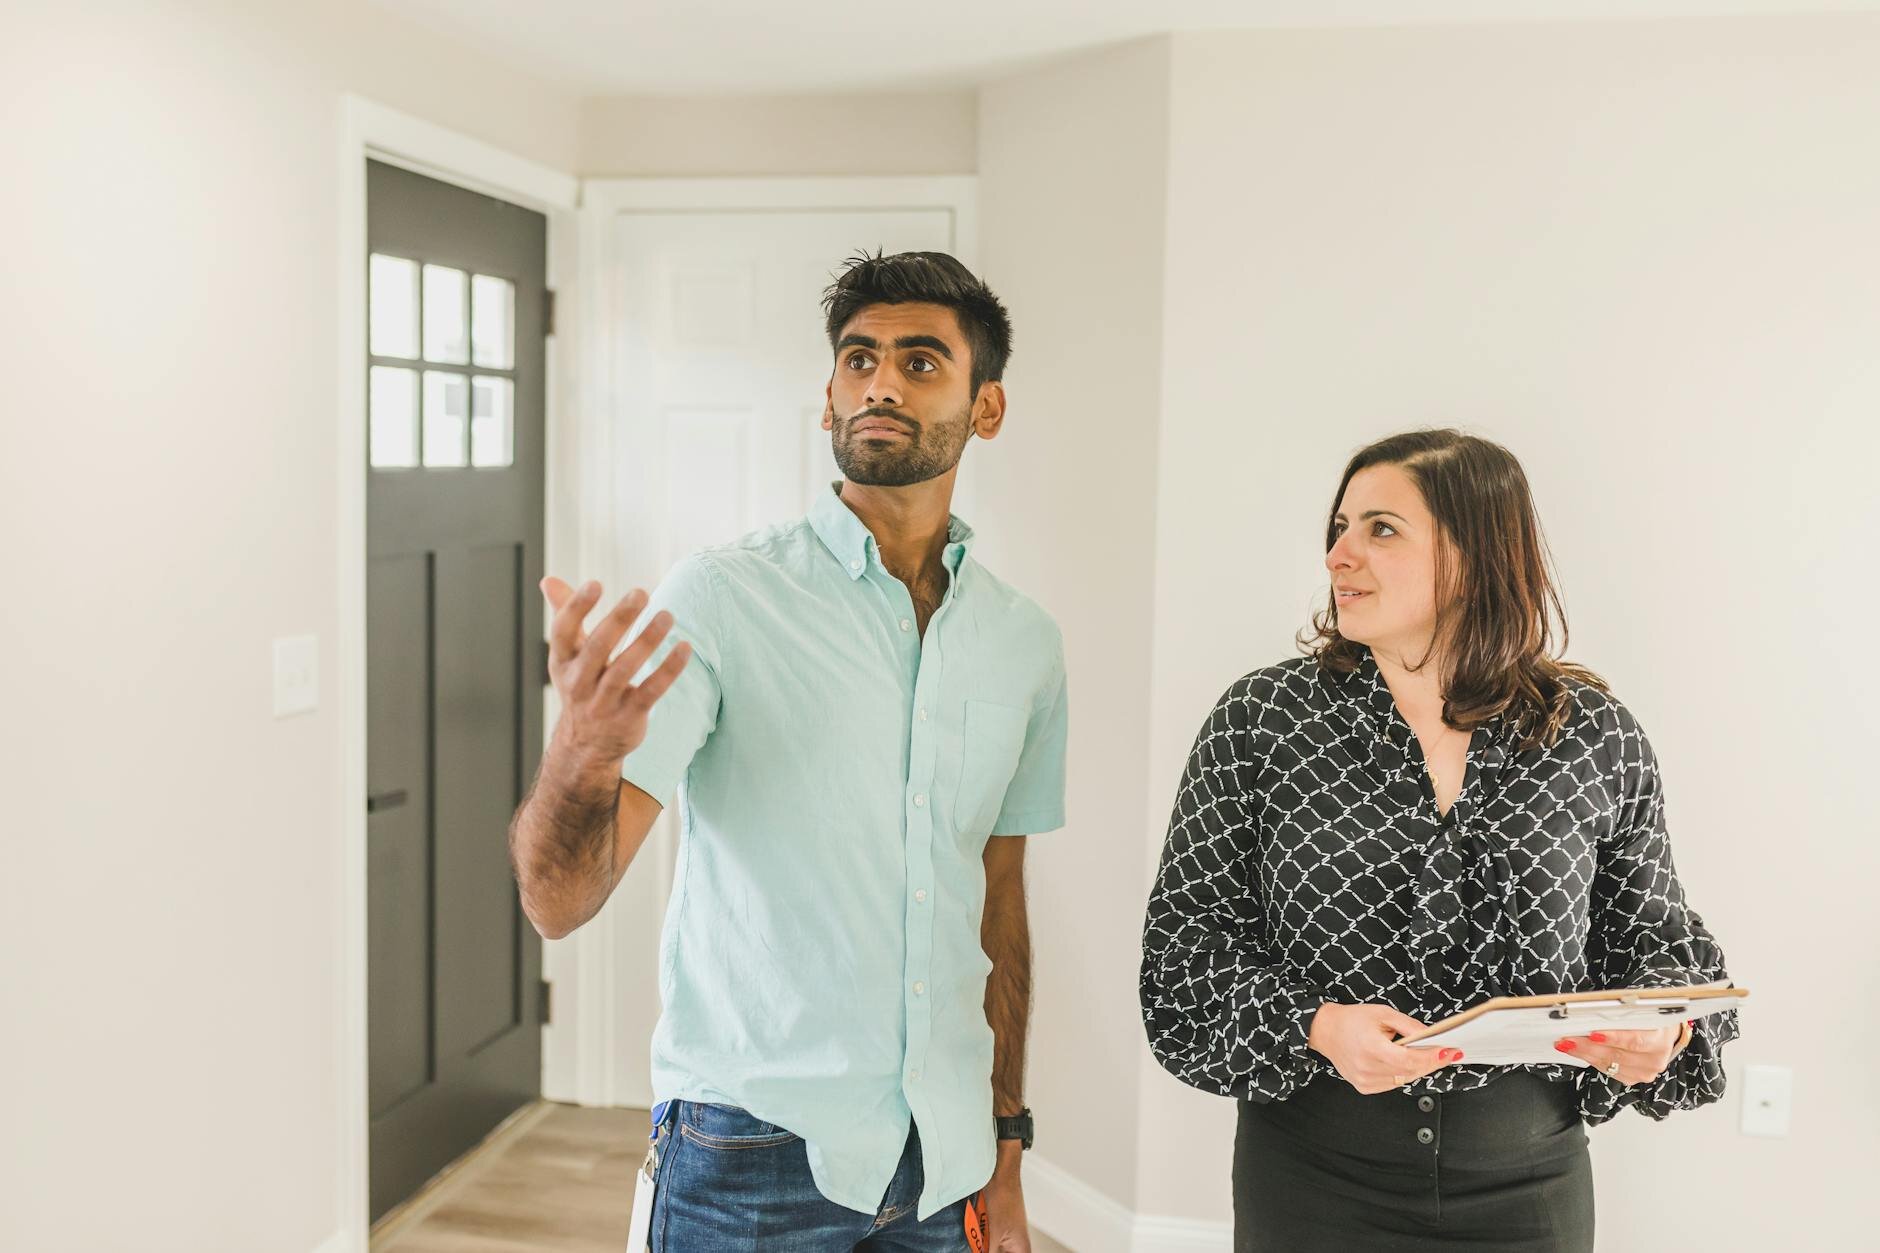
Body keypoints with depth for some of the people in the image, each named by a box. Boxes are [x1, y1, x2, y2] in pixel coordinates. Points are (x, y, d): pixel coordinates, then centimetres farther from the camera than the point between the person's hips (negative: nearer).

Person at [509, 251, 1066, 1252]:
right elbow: (559, 900, -19)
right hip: (755, 1151, -3)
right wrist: (584, 751, -39)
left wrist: (1005, 1158, 12)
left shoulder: (1026, 644, 2)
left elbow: (998, 913, 11)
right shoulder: (720, 598, -12)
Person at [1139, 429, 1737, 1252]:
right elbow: (1187, 935, -5)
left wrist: (1662, 1028, -13)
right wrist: (1314, 1027, -20)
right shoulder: (1259, 721, -6)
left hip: (1528, 1181, 2)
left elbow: (1649, 938, 8)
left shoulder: (1597, 738, -2)